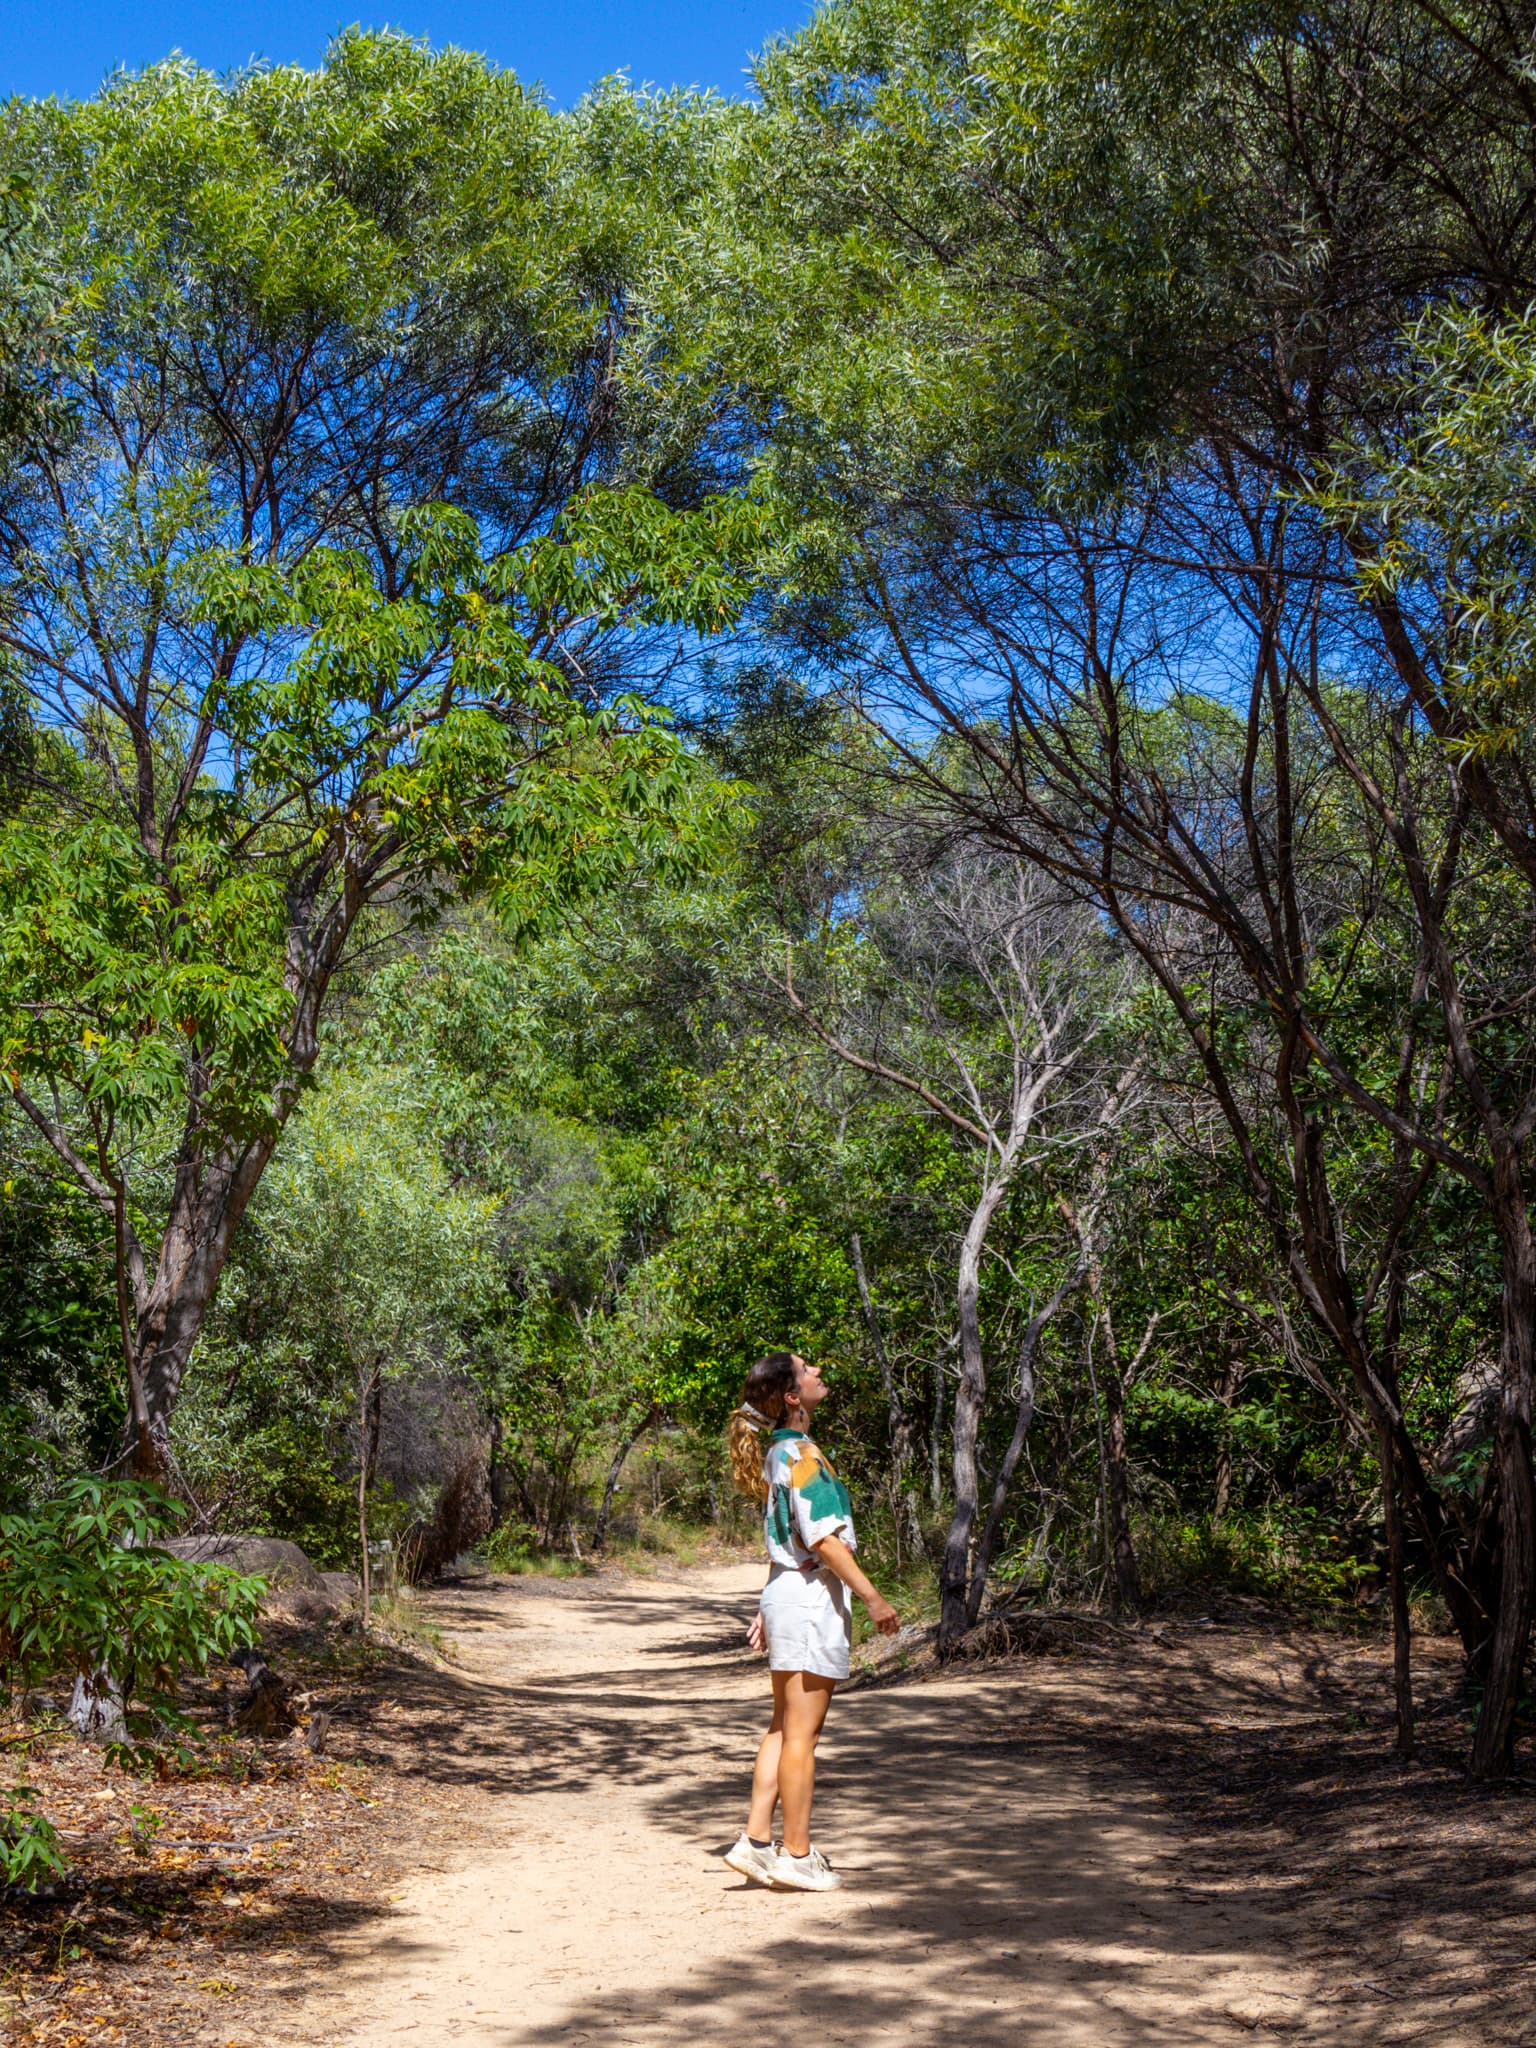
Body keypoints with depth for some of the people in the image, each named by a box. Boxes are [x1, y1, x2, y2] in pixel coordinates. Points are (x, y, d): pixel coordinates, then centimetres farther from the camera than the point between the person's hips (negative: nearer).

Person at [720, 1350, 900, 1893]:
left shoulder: (780, 1452, 14)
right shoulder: (802, 1455, -16)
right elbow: (823, 1538, -20)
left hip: (786, 1593, 10)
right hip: (813, 1595, -10)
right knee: (801, 1732, -2)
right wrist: (873, 1597, -16)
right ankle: (796, 1855, 6)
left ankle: (755, 1841, 16)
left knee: (784, 1726, 14)